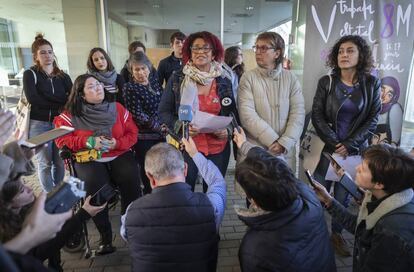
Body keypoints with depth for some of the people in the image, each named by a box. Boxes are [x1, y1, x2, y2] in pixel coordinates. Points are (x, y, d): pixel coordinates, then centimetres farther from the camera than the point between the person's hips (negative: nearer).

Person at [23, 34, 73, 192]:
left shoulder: (63, 76, 11)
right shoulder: (30, 74, 1)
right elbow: (33, 99, -14)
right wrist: (59, 103, -13)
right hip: (39, 124, -3)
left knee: (60, 162, 8)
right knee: (45, 163, 4)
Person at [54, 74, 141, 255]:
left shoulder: (117, 108, 9)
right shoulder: (70, 115, 4)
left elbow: (133, 133, 6)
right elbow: (61, 140, -1)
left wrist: (117, 143, -13)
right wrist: (87, 142, -14)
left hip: (119, 155, 1)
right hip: (89, 159, -1)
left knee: (131, 180, -27)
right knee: (94, 187, -30)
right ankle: (105, 237, -9)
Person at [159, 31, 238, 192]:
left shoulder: (224, 82, 3)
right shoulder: (177, 79, -2)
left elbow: (233, 114, 10)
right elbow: (163, 112, 0)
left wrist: (228, 130, -10)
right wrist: (180, 126, -17)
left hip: (218, 148, 2)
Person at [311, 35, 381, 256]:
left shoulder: (371, 84, 1)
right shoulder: (326, 82, -1)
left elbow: (373, 119, 0)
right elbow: (317, 115, -4)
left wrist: (350, 145, -10)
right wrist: (334, 143, -12)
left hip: (354, 151, 1)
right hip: (327, 148, -1)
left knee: (343, 195, 10)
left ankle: (337, 234, 30)